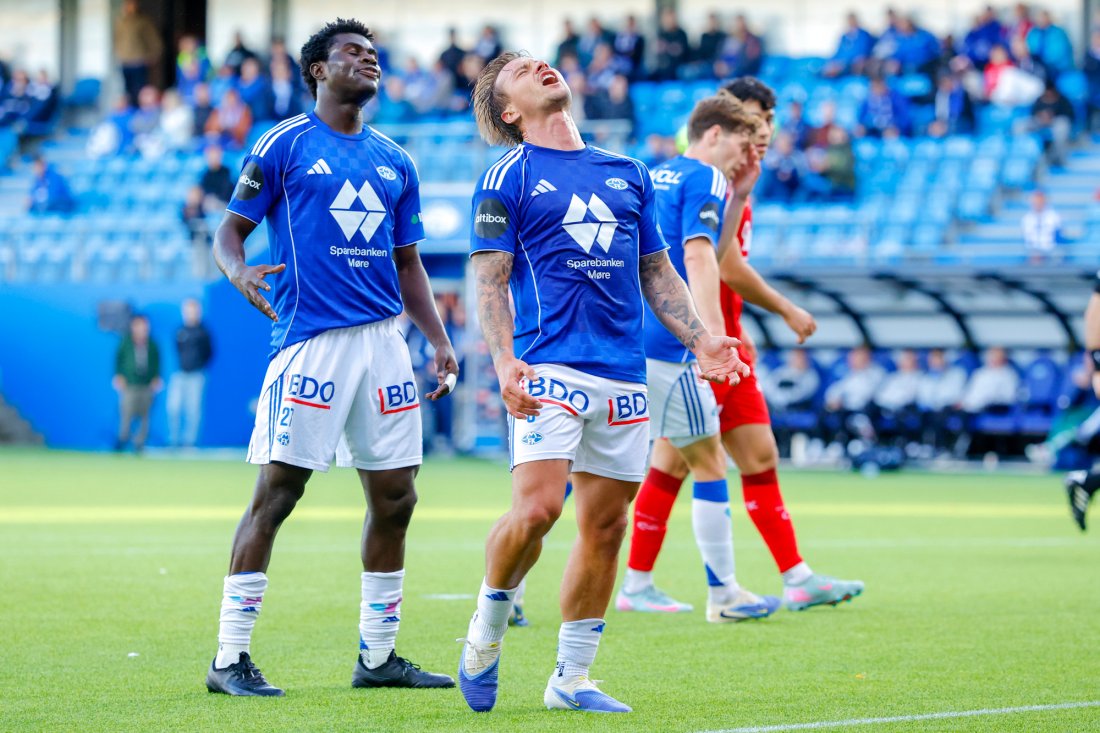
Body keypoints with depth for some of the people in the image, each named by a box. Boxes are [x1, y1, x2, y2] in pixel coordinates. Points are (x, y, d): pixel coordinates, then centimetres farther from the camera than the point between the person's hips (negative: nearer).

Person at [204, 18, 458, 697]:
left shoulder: (395, 161, 17)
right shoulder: (283, 145, 1)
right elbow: (230, 229, 1)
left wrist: (440, 339, 11)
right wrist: (238, 270, -22)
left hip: (384, 341, 6)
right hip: (310, 340, -6)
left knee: (395, 498, 6)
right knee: (276, 493, -9)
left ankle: (379, 655, 17)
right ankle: (230, 659, -5)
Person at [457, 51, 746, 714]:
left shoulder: (628, 175, 18)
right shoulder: (507, 179, 3)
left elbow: (657, 272, 22)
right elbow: (489, 281, -3)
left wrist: (700, 339, 8)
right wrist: (505, 362, -18)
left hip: (624, 372, 5)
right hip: (550, 366, -5)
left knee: (606, 524, 4)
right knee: (537, 507, -19)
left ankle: (572, 679, 13)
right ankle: (486, 634, 4)